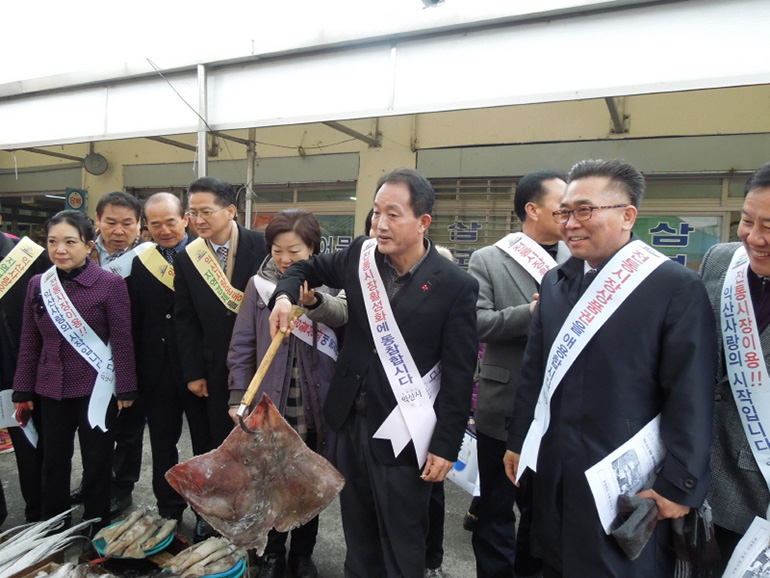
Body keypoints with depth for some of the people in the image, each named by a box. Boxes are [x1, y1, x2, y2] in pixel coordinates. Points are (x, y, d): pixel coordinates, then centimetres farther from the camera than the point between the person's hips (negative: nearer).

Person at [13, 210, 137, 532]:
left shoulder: (110, 284, -12)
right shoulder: (37, 284, 1)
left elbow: (122, 341, -11)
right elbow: (29, 343, 6)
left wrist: (125, 389, -10)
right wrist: (23, 390, 8)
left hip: (96, 389, -4)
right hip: (50, 390, 4)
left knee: (97, 461, 11)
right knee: (54, 460, 17)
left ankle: (97, 527, 29)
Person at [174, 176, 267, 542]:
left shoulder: (262, 246, -10)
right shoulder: (186, 258, 0)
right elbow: (185, 319, 2)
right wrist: (193, 372, -1)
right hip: (215, 365, 2)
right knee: (216, 440, 13)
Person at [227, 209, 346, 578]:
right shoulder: (259, 285, -2)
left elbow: (343, 313, -28)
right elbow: (242, 346, 1)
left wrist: (314, 301, -48)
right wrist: (238, 397, -2)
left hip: (314, 405, 0)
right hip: (270, 402, 1)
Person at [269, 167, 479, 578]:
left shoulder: (455, 286, -15)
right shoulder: (360, 255, -3)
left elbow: (459, 374, -11)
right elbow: (306, 269, 14)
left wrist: (446, 445, -11)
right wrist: (285, 295, -6)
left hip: (403, 436, -4)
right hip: (351, 421, 5)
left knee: (402, 545, 14)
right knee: (358, 533, 24)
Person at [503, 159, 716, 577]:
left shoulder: (677, 287, -11)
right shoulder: (555, 281, 7)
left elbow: (691, 397, -12)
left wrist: (680, 486, -10)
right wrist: (518, 441, 13)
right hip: (552, 471, 5)